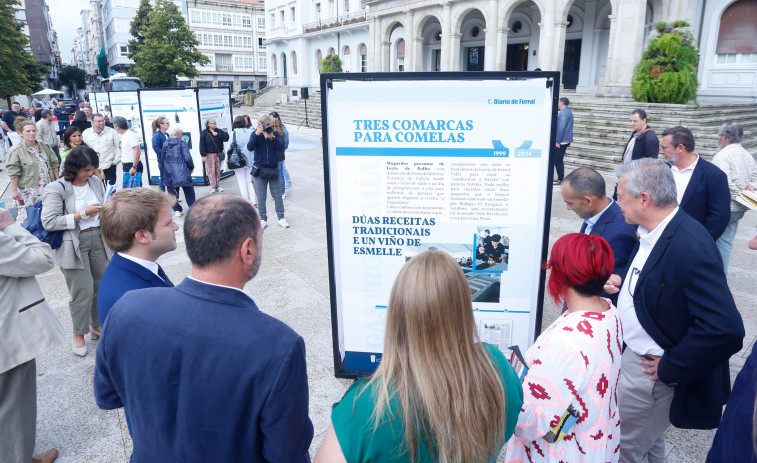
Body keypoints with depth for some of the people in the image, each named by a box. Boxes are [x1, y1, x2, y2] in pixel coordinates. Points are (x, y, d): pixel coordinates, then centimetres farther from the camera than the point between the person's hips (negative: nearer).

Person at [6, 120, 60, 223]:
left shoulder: (45, 147, 7)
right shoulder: (16, 151, -8)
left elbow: (54, 165, 13)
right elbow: (14, 173, -8)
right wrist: (14, 191, -10)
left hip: (48, 188, 5)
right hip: (29, 192, -5)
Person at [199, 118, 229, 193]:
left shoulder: (218, 131, 7)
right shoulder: (204, 133, -4)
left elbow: (226, 137, -5)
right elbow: (202, 144, -6)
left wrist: (218, 134, -16)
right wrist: (203, 155, -11)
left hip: (218, 154, 4)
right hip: (209, 155, -4)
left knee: (218, 170, 8)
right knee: (211, 171, -4)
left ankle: (217, 186, 18)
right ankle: (213, 187, 2)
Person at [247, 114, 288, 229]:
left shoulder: (275, 134, 3)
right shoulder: (255, 135, 1)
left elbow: (281, 146, -12)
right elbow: (250, 147, -15)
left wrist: (272, 137, -27)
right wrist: (256, 134, -24)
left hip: (273, 169, 1)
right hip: (260, 170, -1)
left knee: (278, 196, 5)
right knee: (261, 198, 5)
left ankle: (281, 218, 16)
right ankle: (263, 219, 16)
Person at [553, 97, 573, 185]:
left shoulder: (564, 113, -15)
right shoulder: (568, 112, 17)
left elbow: (561, 128, -22)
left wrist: (557, 141, -20)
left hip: (561, 141, -10)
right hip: (565, 141, 10)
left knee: (558, 160, -6)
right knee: (558, 160, 15)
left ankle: (561, 179, -3)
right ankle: (560, 178, 21)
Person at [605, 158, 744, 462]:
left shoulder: (692, 248, -30)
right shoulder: (653, 232, -2)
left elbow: (725, 329, -34)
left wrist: (670, 367, -22)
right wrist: (623, 283, -3)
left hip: (650, 370, -8)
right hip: (631, 352, 8)